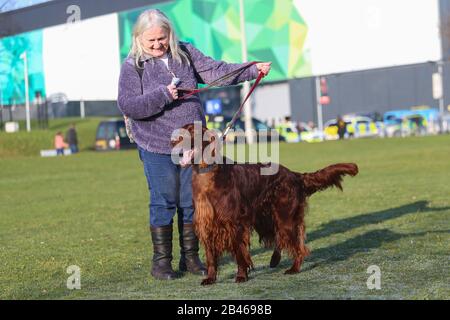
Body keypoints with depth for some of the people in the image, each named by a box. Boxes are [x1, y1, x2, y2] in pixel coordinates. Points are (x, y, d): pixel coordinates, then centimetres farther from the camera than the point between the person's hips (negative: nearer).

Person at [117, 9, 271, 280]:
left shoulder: (185, 53, 6)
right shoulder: (133, 66, -6)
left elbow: (216, 71, 4)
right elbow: (127, 105, -13)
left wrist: (251, 70, -6)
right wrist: (162, 95, -22)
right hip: (157, 148, -4)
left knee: (192, 202, 8)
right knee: (163, 202, -1)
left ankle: (190, 257, 20)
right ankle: (161, 261, 10)